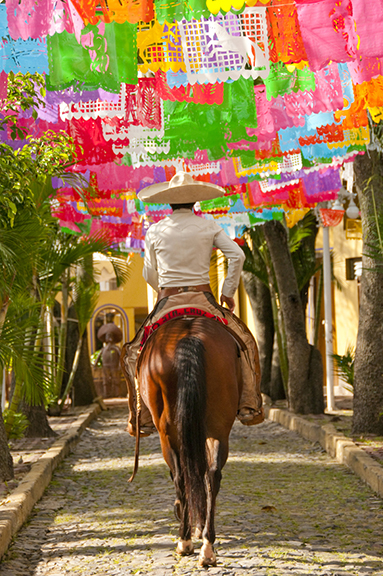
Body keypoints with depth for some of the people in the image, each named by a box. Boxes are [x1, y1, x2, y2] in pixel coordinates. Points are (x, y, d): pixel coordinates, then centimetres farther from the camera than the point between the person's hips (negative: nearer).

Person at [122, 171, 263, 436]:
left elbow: (149, 275, 8)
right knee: (244, 341, 17)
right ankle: (249, 406, 6)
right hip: (204, 301, 0)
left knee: (135, 354, 16)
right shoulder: (209, 227, 1)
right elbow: (237, 256, -6)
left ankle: (142, 419, 7)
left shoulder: (155, 231, 1)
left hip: (168, 304, 0)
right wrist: (228, 292, 4)